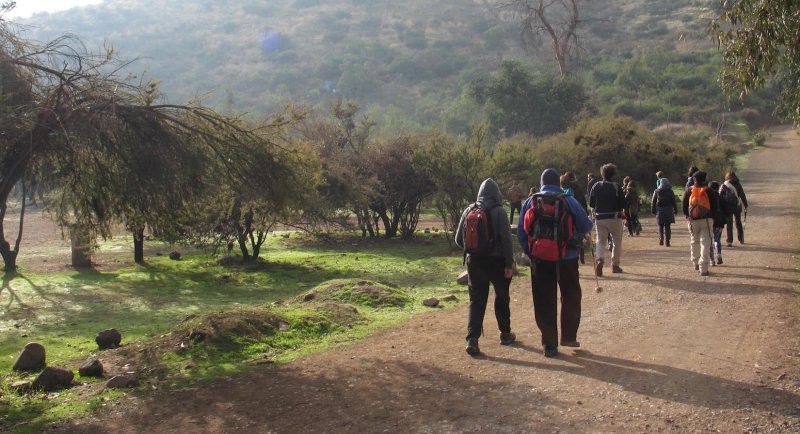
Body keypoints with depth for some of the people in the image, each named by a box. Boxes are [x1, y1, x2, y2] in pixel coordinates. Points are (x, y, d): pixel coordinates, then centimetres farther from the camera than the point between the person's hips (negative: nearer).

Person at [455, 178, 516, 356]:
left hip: (475, 261, 2)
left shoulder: (469, 211, 0)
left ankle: (472, 339, -9)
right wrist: (509, 264, -9)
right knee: (502, 297, 17)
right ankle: (505, 334, 30)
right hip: (497, 261, -2)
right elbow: (507, 239, -15)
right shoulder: (499, 212, -11)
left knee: (476, 300, 4)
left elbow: (459, 240, 6)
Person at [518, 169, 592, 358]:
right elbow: (586, 226, -5)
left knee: (545, 302, 6)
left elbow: (521, 232, -3)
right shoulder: (569, 201, -6)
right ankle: (569, 336, 21)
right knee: (571, 297, 19)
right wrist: (575, 238, 15)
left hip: (540, 259, 1)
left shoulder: (531, 202, -1)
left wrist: (530, 252, 7)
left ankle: (549, 345, 8)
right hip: (567, 257, -1)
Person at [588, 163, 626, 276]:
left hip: (599, 218, 2)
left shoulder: (596, 186, -1)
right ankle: (615, 265, 15)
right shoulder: (616, 187, -8)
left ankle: (599, 259, -19)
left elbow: (591, 203, 1)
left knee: (601, 241, 8)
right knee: (617, 242, 13)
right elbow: (623, 204, -7)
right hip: (614, 218, -2)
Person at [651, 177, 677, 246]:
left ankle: (661, 239, -6)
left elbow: (654, 202, 2)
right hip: (668, 211, 0)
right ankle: (667, 241, -1)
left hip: (659, 211, 0)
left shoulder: (656, 191, 0)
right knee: (667, 226, 4)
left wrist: (653, 210, 9)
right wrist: (675, 210, 7)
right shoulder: (670, 191, -1)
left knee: (660, 226, 10)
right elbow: (674, 202, 1)